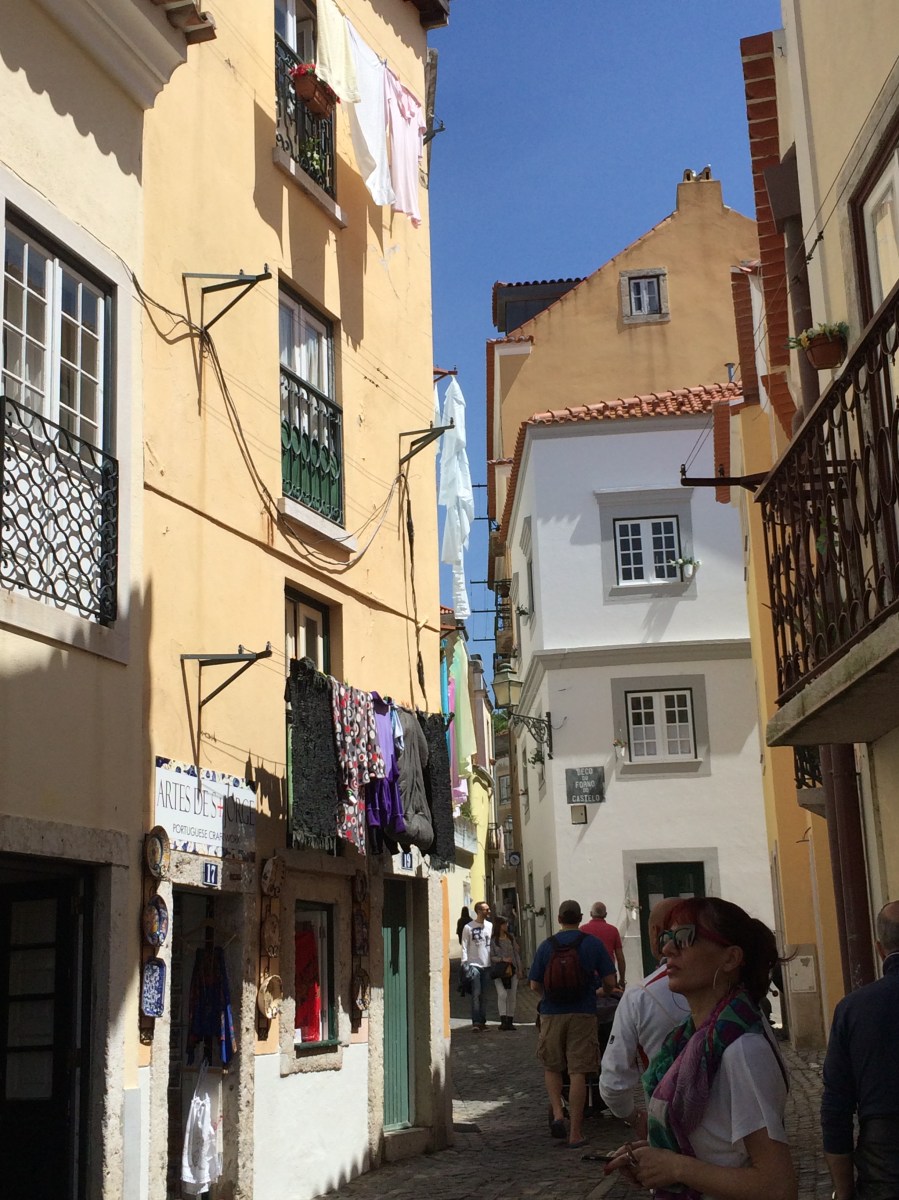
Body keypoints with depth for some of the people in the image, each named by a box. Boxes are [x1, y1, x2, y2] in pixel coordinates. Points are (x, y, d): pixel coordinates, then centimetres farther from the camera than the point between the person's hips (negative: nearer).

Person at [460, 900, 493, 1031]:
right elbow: (464, 947, -3)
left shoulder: (490, 926, 10)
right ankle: (476, 1022, -8)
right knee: (476, 993, -9)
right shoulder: (468, 927, -3)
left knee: (484, 995, 8)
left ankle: (482, 1021, 14)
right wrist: (465, 963, -11)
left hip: (487, 965, 4)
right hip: (474, 965, -4)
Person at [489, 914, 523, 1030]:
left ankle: (510, 1022, 13)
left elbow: (516, 954, 13)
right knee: (502, 994, -19)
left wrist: (519, 969, 8)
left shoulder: (511, 938, 10)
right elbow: (491, 957, -3)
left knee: (512, 996, 5)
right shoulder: (493, 940, -1)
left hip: (512, 970, 4)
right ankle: (503, 1021, -17)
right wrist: (503, 959, -18)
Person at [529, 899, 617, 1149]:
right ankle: (575, 1133, 2)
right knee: (578, 1072, 1)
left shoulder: (546, 945, 2)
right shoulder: (593, 943, -1)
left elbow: (534, 985, 3)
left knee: (552, 1067, 18)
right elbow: (610, 981, -2)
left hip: (551, 1013, 1)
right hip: (583, 1013, -1)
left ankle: (558, 1114, 0)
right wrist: (603, 992, 21)